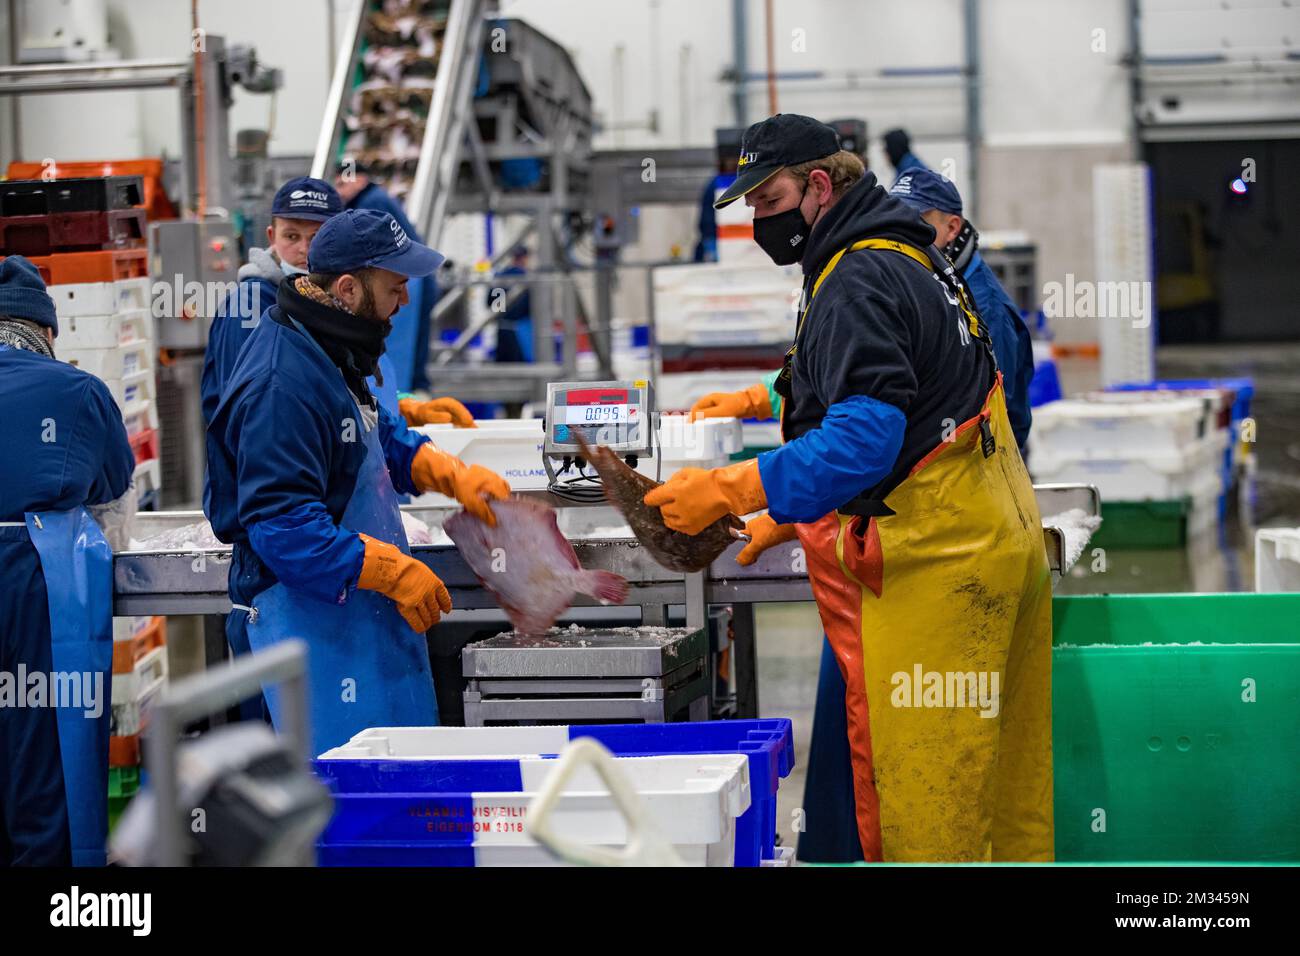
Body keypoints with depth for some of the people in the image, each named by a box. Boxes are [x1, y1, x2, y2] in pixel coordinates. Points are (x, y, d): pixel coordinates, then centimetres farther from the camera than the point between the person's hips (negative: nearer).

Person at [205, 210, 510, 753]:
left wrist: (454, 475, 10)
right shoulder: (283, 383, -23)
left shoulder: (331, 355, 11)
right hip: (308, 612, -10)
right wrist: (393, 570, -25)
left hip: (362, 607, 11)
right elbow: (280, 521, -27)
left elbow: (382, 440, 27)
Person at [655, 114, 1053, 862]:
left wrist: (731, 491, -26)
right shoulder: (907, 258, 18)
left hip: (933, 562, -11)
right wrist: (790, 519, 20)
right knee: (1008, 783, 14)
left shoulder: (857, 282, -15)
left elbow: (867, 436, -26)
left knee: (918, 793, -6)